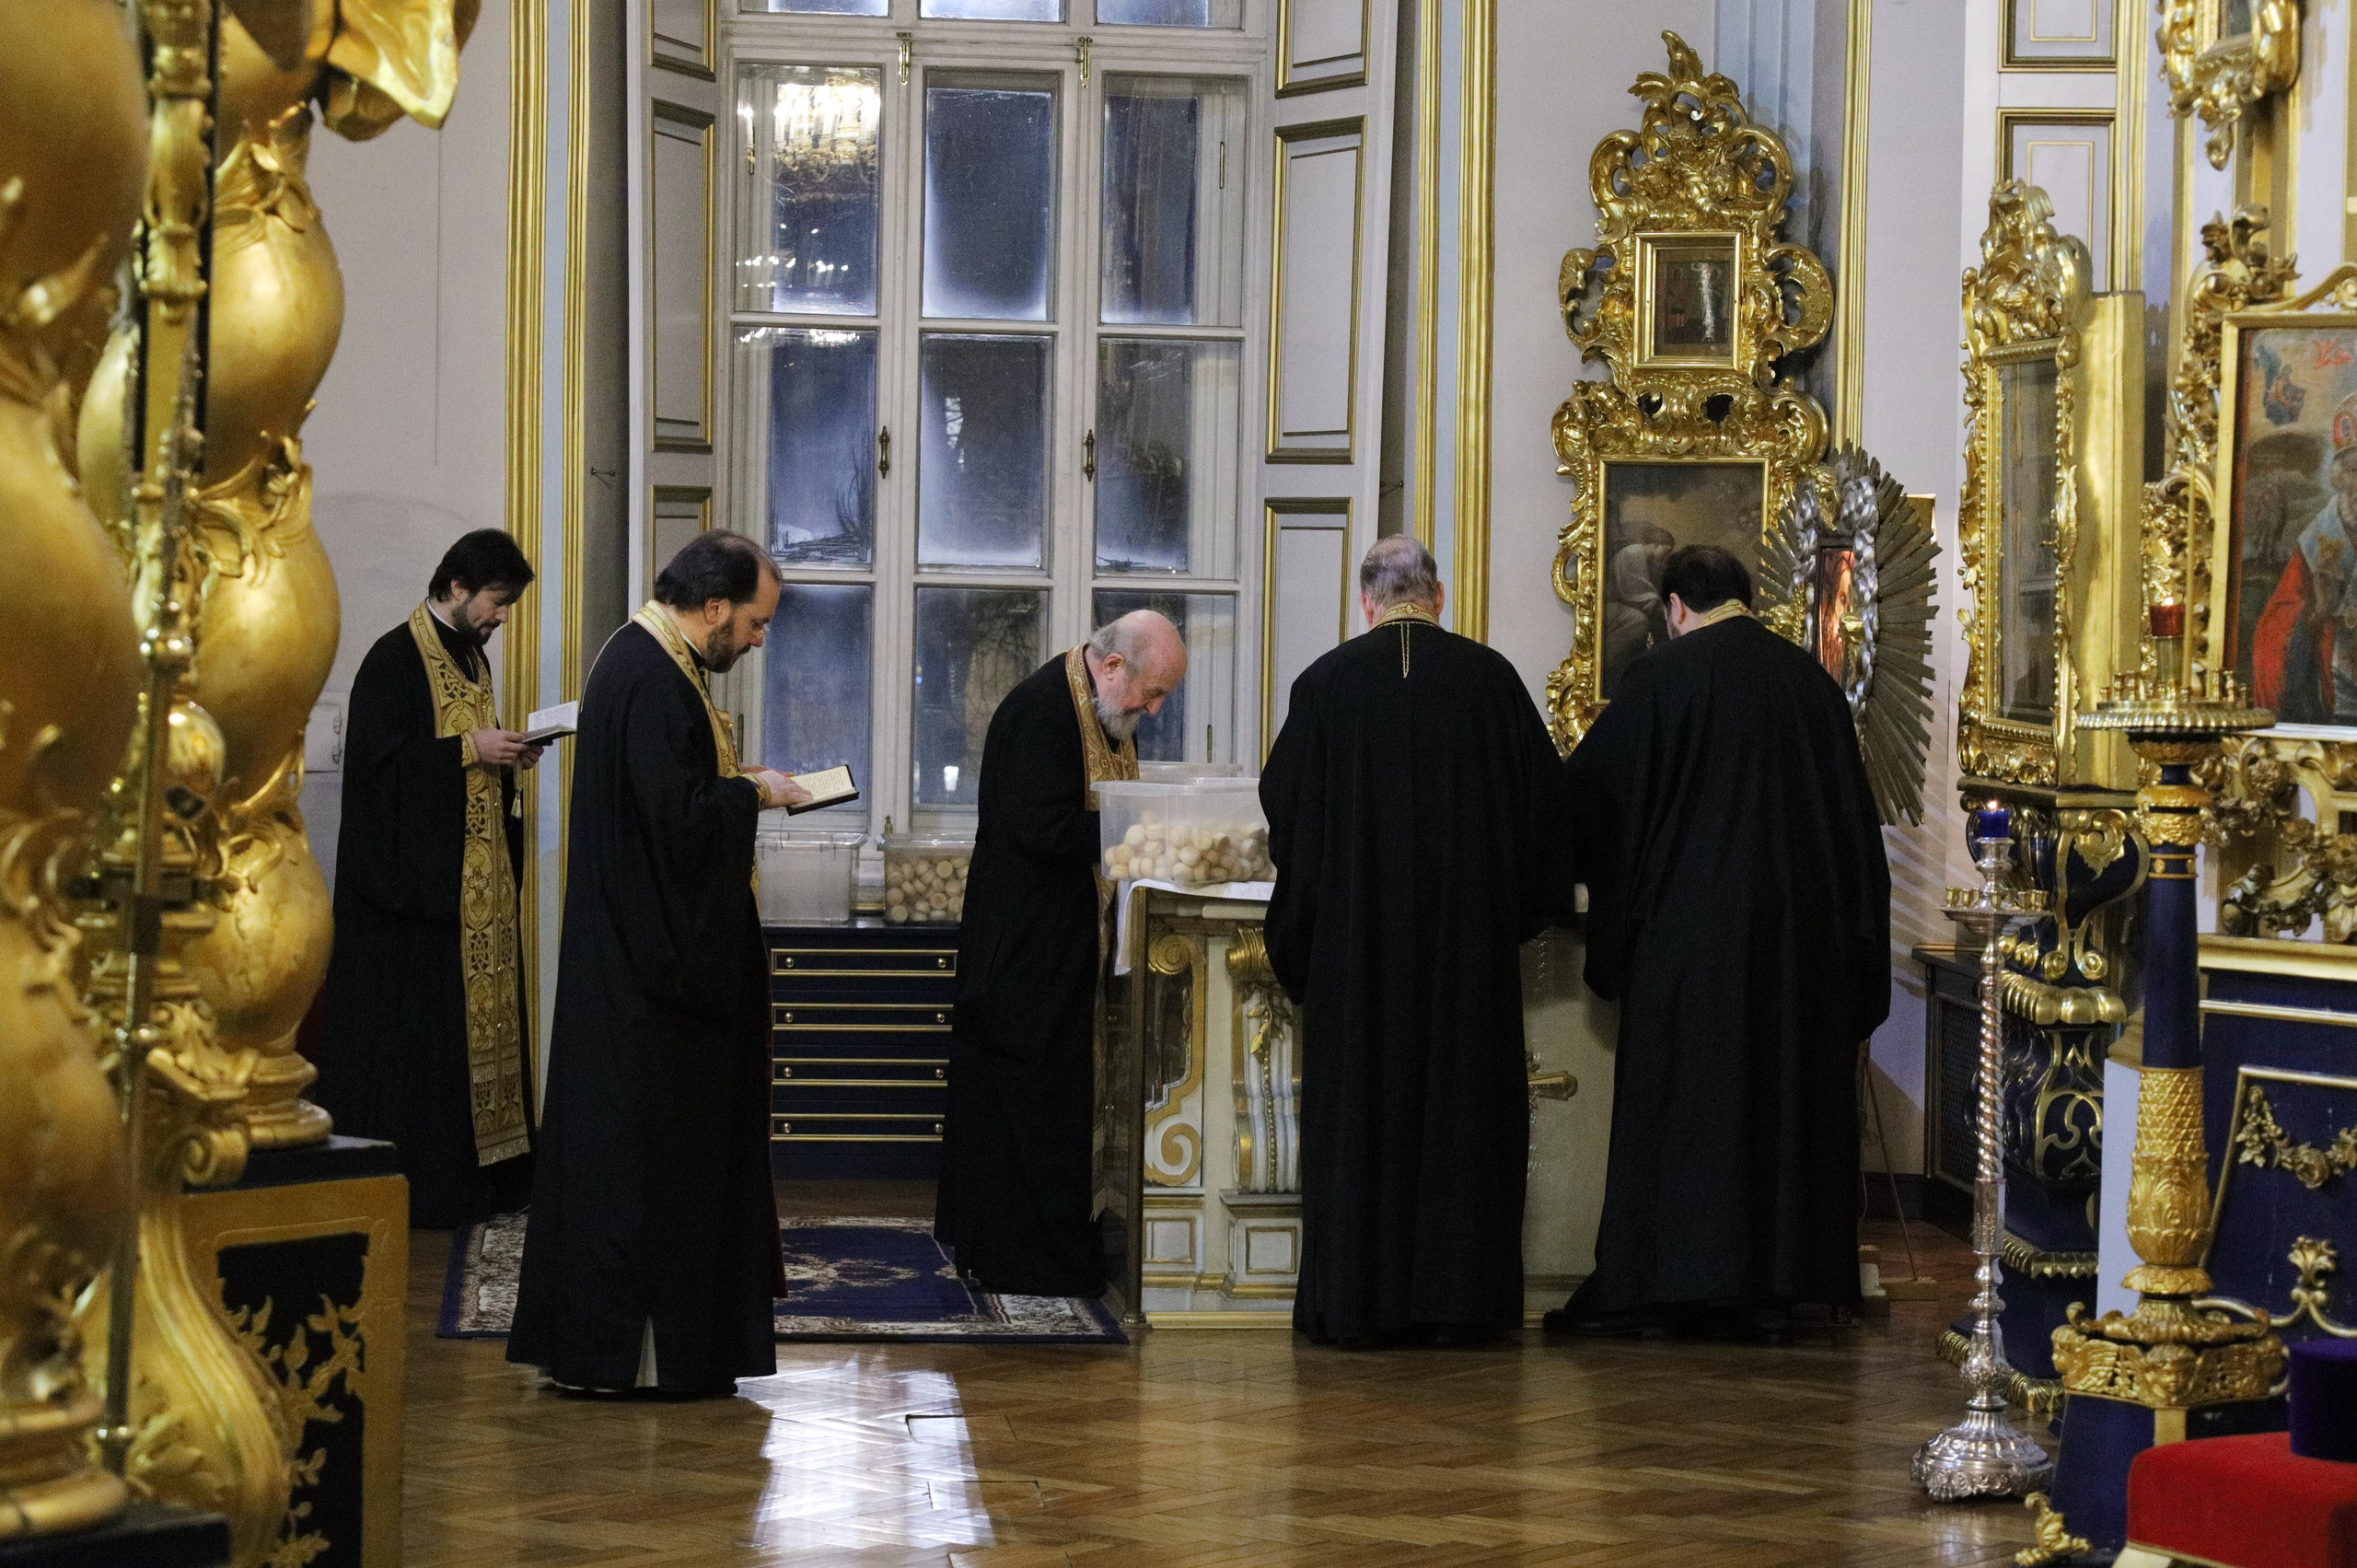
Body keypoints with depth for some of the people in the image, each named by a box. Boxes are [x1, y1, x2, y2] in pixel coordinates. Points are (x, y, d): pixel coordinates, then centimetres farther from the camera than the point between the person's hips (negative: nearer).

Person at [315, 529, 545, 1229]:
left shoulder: (471, 657, 15)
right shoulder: (394, 659, -11)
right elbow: (377, 757, -19)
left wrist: (507, 755, 4)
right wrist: (470, 749, -19)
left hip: (475, 878, 9)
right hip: (413, 876, -9)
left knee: (479, 1021, 8)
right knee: (414, 1034, -7)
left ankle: (476, 1174, 12)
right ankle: (413, 1183, -3)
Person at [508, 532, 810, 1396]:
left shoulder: (649, 661, 13)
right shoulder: (650, 679, -21)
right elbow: (680, 816, -24)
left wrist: (741, 785, 9)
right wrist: (751, 792, -9)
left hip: (638, 958, 11)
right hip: (653, 960, -11)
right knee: (642, 1145, -5)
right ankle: (616, 1344, 1)